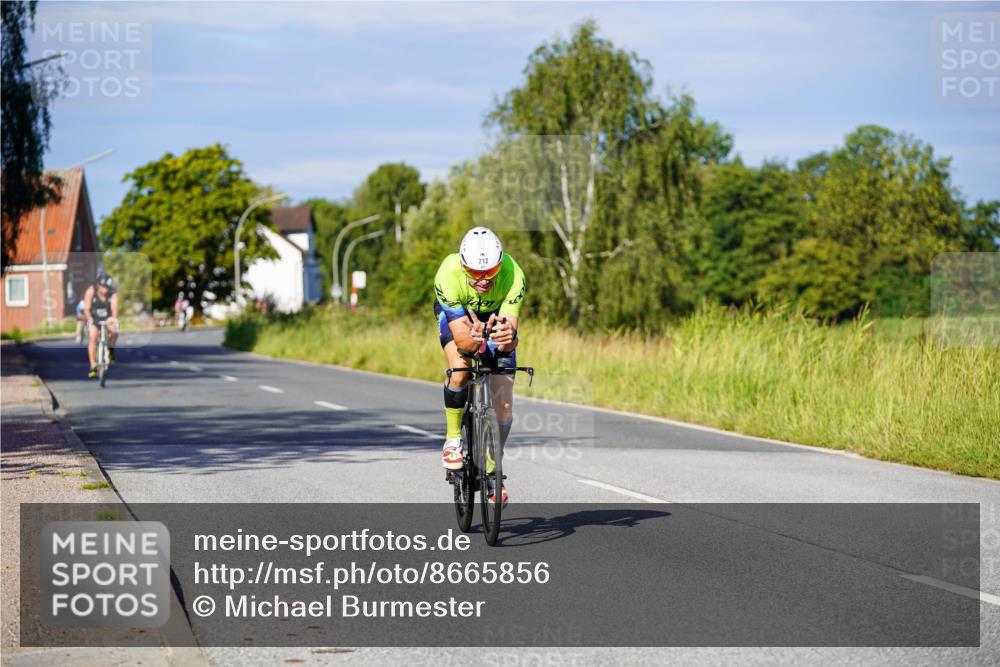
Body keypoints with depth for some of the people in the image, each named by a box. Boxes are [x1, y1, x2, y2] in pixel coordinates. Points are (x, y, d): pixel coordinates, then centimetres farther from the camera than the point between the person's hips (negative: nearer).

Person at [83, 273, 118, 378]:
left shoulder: (113, 293, -18)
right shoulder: (91, 291, -20)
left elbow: (114, 307, -30)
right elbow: (87, 308, -23)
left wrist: (114, 317, -49)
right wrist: (90, 320, -40)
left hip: (108, 318, 0)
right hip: (94, 318, 0)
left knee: (114, 331, -30)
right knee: (93, 338, -18)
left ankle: (110, 350, -1)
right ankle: (93, 366, -17)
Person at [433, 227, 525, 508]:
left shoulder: (513, 275, -37)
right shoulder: (448, 274, -38)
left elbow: (511, 326, -39)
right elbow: (460, 335, -37)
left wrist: (508, 335, -62)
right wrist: (472, 339, -60)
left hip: (496, 317, 1)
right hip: (457, 315, -1)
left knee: (503, 403, -7)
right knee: (460, 368, -32)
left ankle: (492, 472, 13)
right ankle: (453, 438, -9)